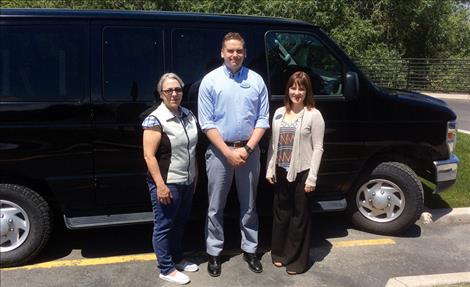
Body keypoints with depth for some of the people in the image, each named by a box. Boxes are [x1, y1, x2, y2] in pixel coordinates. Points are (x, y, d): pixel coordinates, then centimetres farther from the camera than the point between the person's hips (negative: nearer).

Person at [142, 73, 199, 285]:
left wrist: (194, 177, 16)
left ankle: (177, 258, 38)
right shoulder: (156, 119, -16)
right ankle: (166, 270, 19)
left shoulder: (188, 115, 6)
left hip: (187, 182, 8)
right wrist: (160, 185, -22)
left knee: (180, 223, 20)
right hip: (167, 184, -7)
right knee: (164, 226, 6)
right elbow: (149, 156, -19)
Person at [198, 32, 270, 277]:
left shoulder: (256, 80, 2)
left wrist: (247, 149, -10)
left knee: (249, 205, 13)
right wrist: (228, 152, -13)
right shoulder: (210, 81, -3)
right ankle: (214, 253, 21)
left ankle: (250, 250, 27)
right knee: (216, 206, 7)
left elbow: (263, 120, 1)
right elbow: (206, 123, -7)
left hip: (249, 150, 2)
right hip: (219, 151, -1)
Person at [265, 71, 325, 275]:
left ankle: (297, 260, 19)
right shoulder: (279, 113, 8)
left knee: (299, 216, 6)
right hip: (281, 172, 5)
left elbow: (317, 148, -9)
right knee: (280, 213, 14)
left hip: (301, 173, -5)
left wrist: (312, 177, -14)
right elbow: (273, 143, 11)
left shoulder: (313, 115, -7)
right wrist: (270, 169, 5)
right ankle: (279, 252, 31)